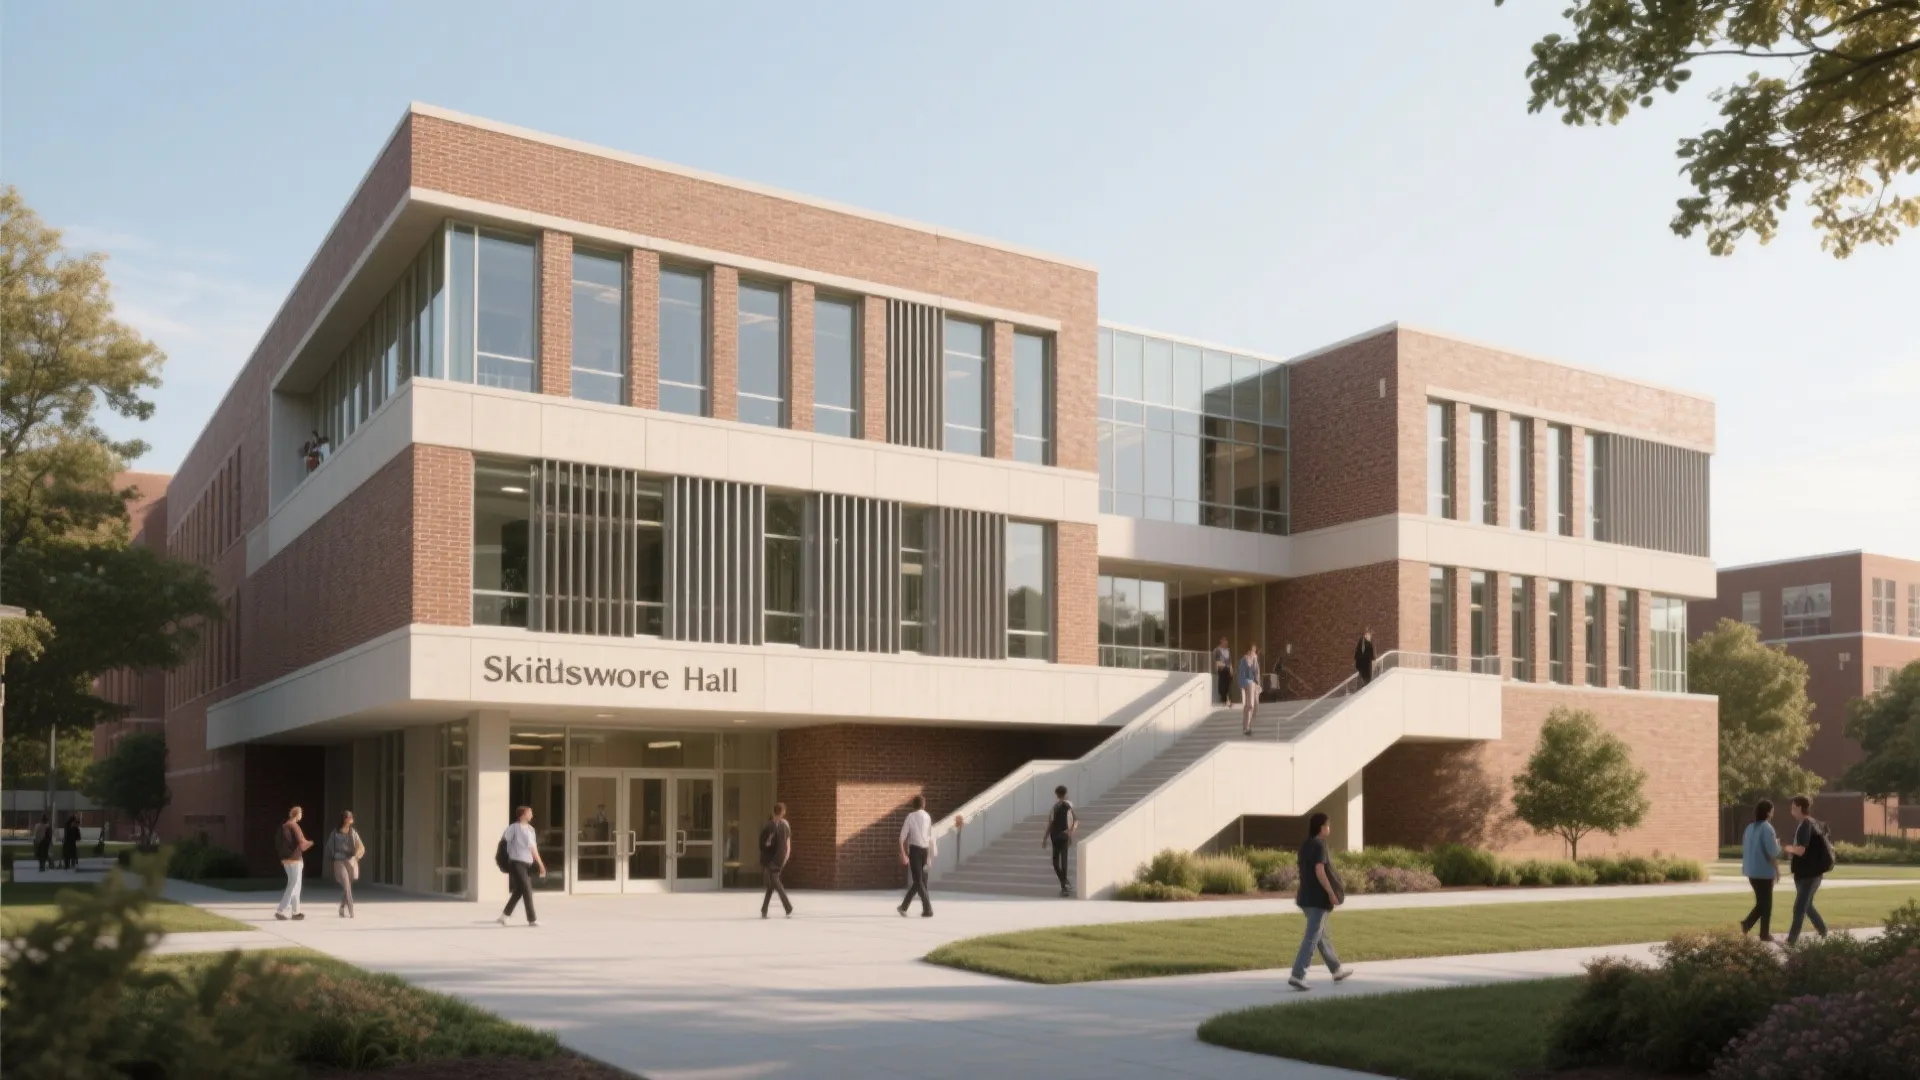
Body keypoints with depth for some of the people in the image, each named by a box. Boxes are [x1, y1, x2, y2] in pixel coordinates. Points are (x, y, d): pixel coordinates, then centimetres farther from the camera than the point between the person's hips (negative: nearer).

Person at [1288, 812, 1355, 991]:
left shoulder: (1304, 846, 13)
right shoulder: (1319, 845, -13)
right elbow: (1319, 871, -22)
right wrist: (1331, 893, -19)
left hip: (1306, 897, 9)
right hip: (1318, 898, -9)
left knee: (1323, 936, 19)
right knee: (1312, 938, -9)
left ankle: (1337, 971, 33)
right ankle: (1297, 975, -15)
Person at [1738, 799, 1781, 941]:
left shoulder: (1750, 828, 9)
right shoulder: (1767, 828, -14)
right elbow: (1773, 852, -19)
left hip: (1752, 871, 7)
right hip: (1764, 871, -7)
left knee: (1760, 902, 17)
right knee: (1766, 903, 4)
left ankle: (1747, 923, 1)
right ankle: (1765, 934, 8)